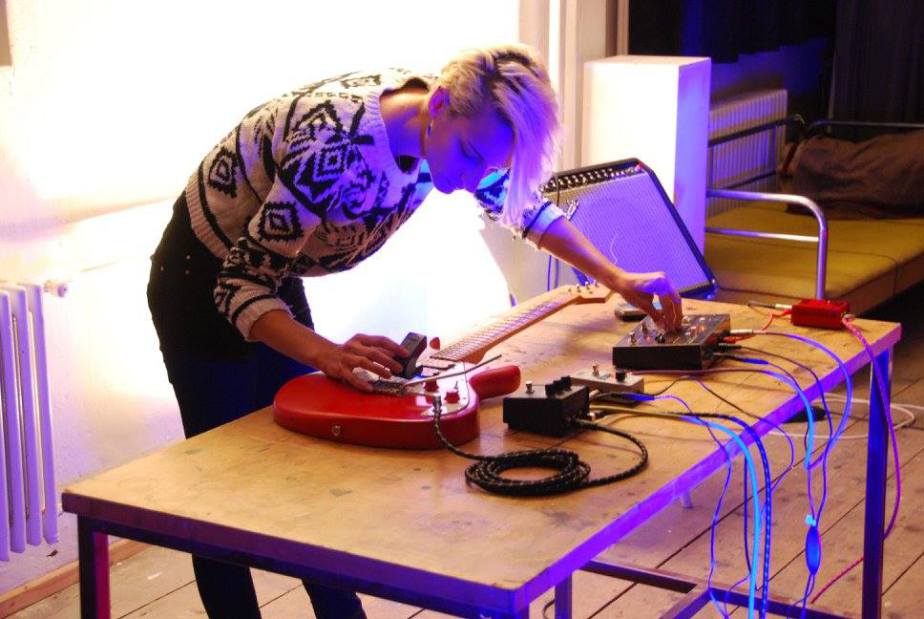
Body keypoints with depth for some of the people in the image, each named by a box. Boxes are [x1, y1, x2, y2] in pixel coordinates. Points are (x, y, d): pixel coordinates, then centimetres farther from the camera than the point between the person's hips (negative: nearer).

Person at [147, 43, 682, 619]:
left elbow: (522, 204, 5)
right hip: (205, 285, -7)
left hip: (270, 275, 7)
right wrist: (328, 354, -48)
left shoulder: (451, 126, -15)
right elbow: (240, 284, -34)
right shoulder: (337, 143, -38)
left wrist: (616, 278, -1)